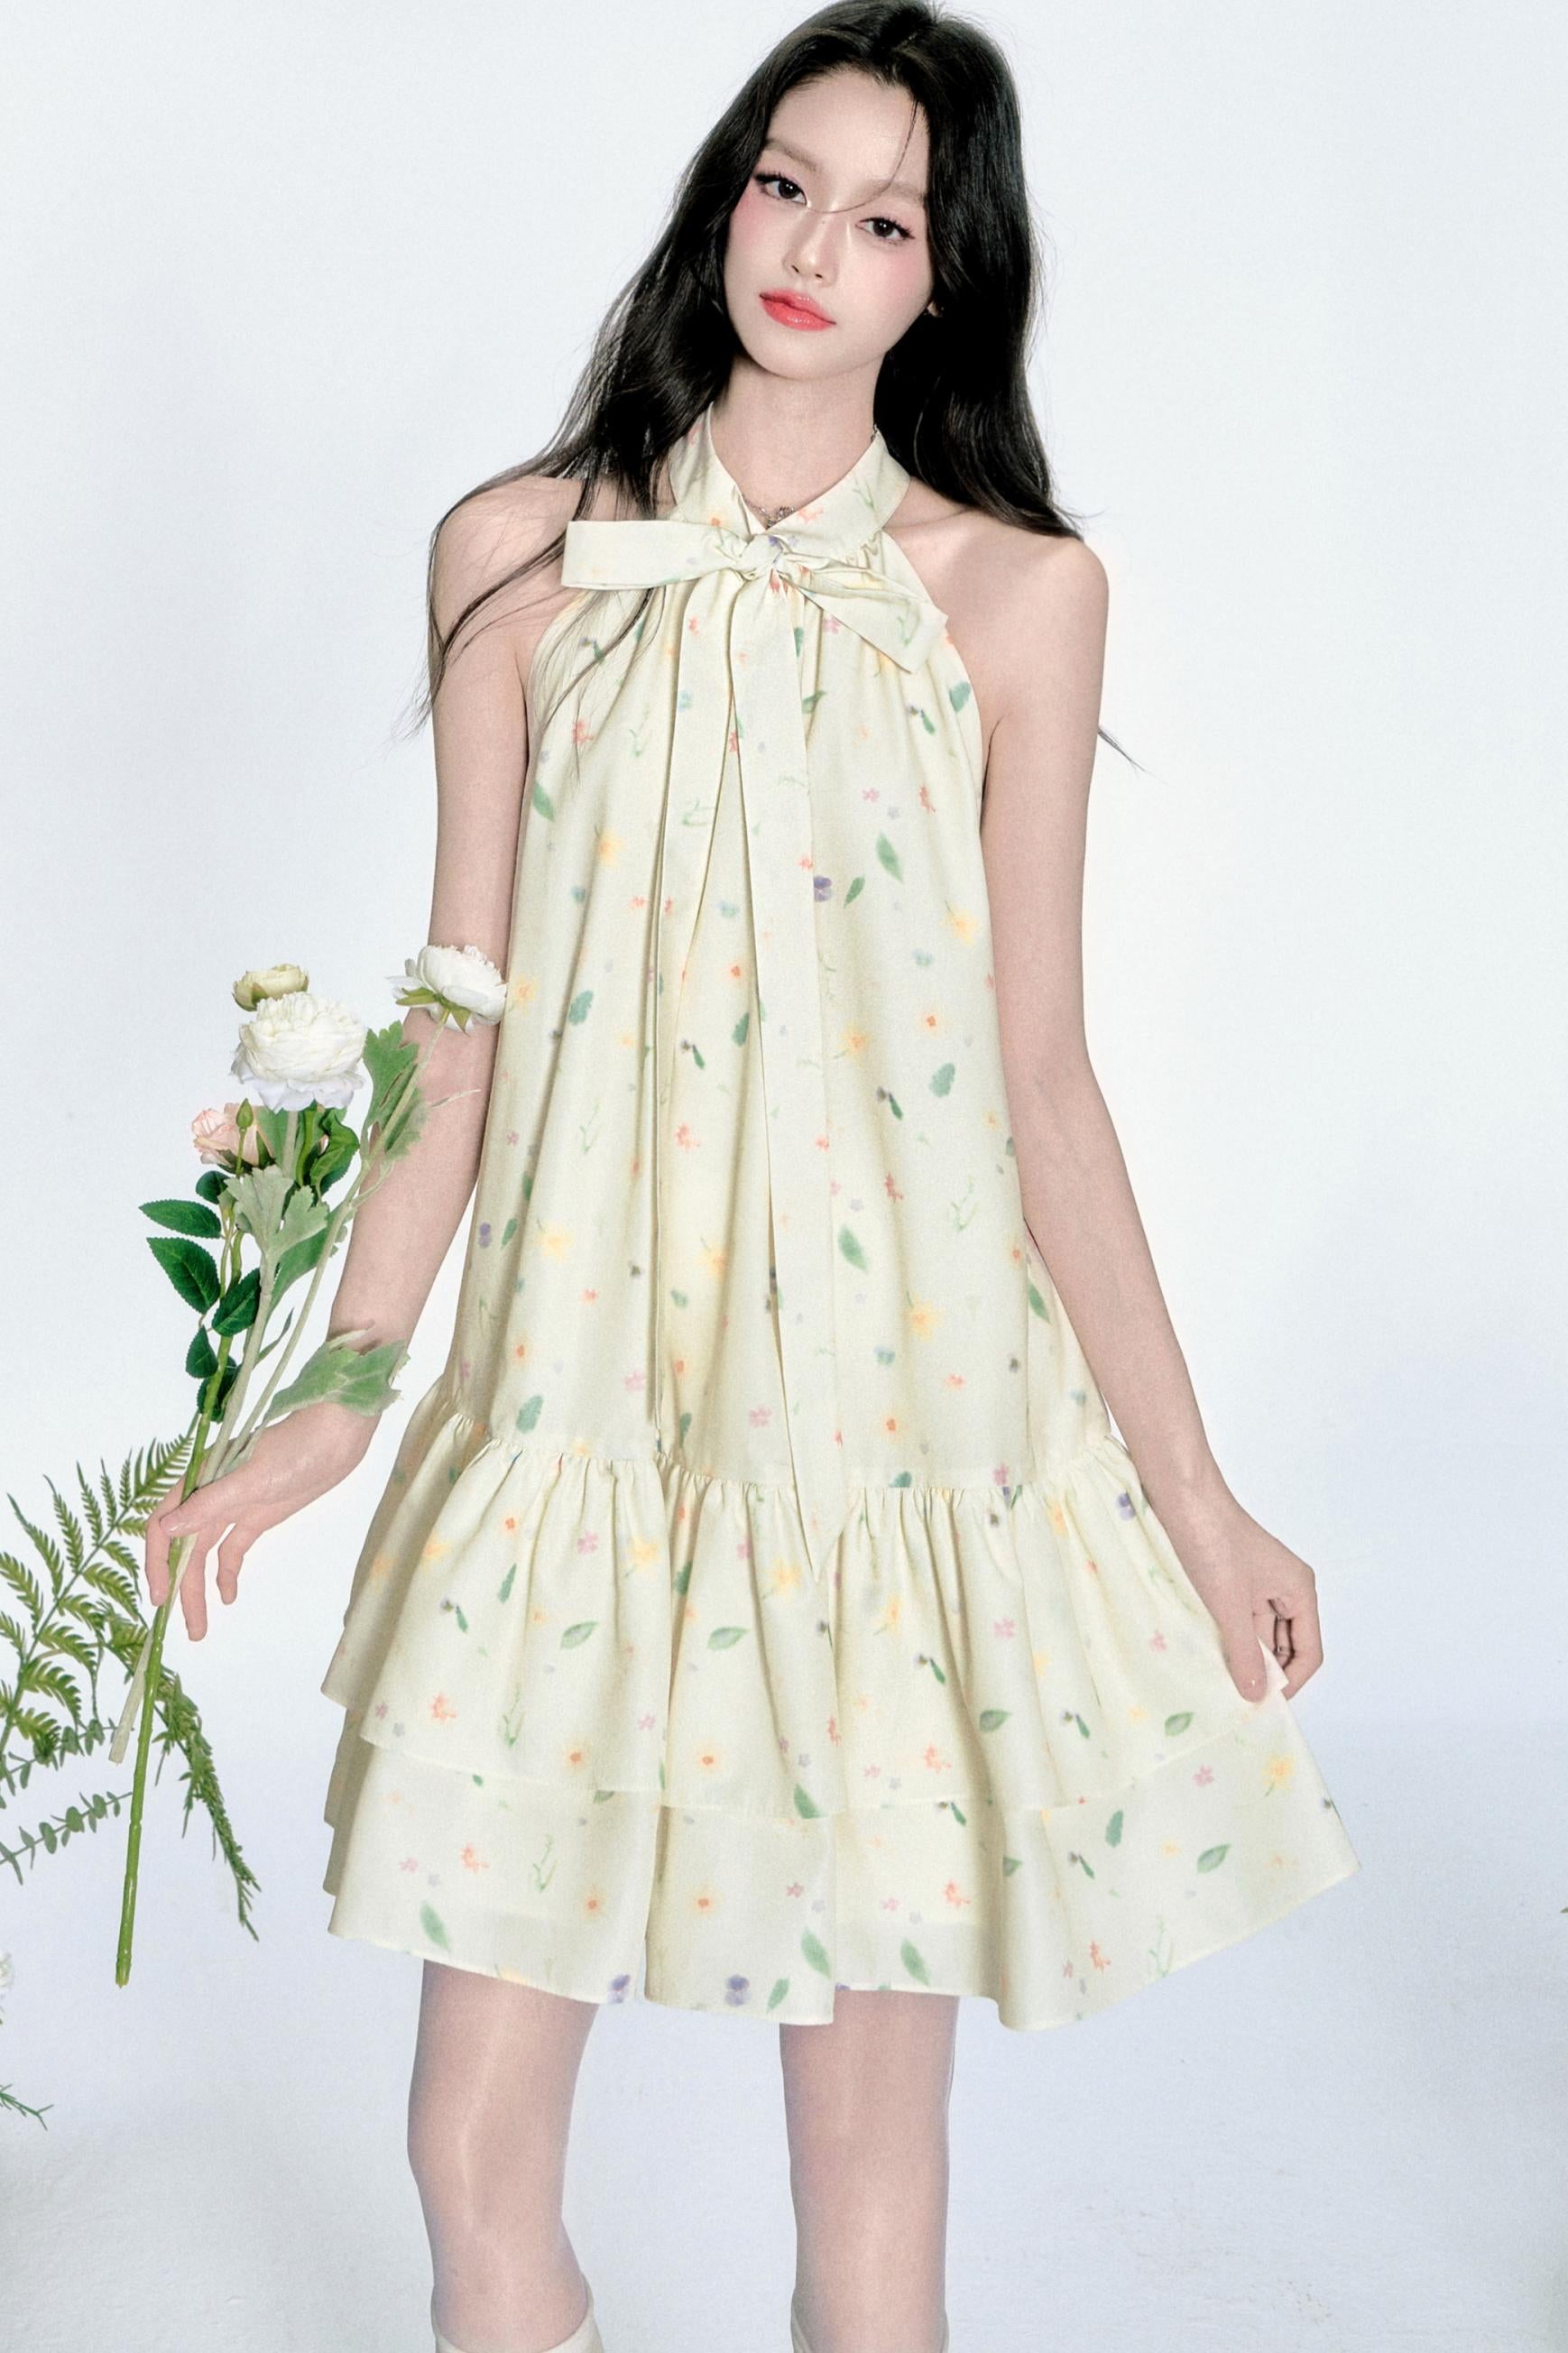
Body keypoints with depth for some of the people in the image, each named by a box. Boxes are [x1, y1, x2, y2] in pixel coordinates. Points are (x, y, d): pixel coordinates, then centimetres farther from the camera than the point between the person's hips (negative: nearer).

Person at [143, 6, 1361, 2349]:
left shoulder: (1019, 588, 3)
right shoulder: (523, 554, 5)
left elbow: (1042, 1071, 3)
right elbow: (465, 1019, 6)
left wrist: (1195, 1486, 1)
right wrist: (335, 1400, 2)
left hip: (899, 1408, 0)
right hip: (579, 1394, 1)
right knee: (475, 2158, 6)